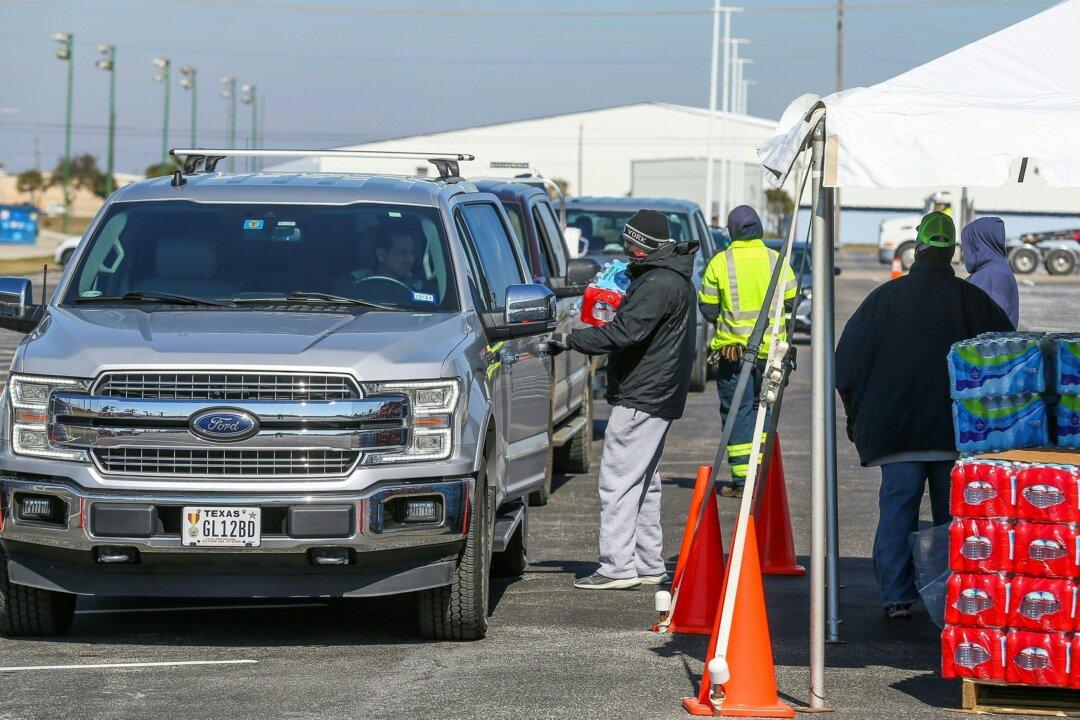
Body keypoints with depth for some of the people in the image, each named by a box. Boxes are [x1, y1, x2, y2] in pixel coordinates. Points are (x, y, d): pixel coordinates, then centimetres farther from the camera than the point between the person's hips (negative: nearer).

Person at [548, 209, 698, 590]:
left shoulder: (658, 284, -18)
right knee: (644, 483, 16)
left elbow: (625, 332, -25)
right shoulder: (675, 278, 16)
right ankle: (649, 565, 19)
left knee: (618, 480, -10)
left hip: (640, 399, -11)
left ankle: (617, 567, -12)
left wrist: (570, 341, -20)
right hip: (660, 398, 11)